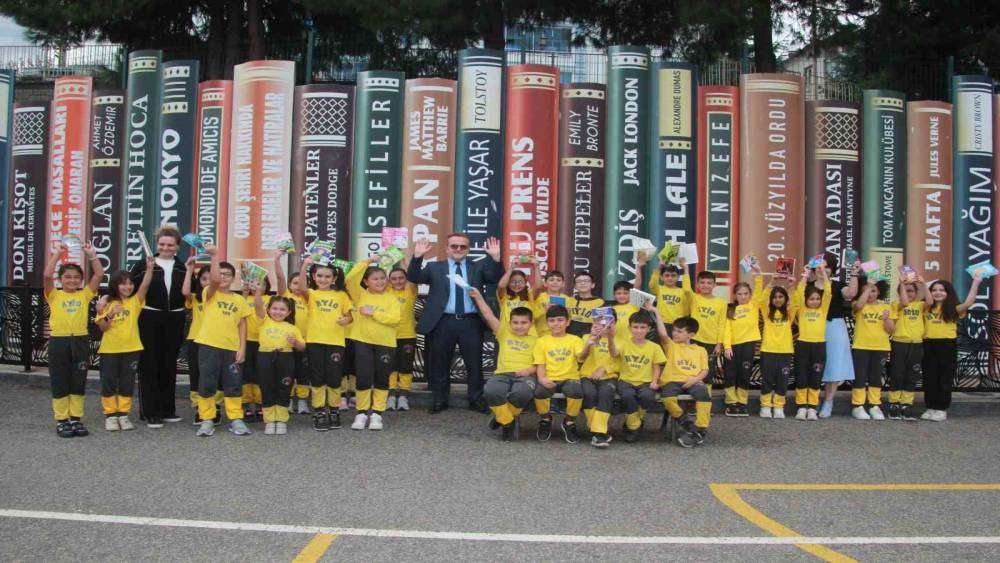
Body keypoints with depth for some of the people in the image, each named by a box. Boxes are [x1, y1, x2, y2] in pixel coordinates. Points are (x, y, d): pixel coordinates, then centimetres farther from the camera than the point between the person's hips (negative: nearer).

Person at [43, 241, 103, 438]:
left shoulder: (85, 295, 7)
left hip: (80, 341, 2)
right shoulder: (54, 295, 3)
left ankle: (76, 419, 17)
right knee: (60, 383, 4)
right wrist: (57, 254, -10)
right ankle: (61, 421, 11)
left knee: (78, 383, 7)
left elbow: (99, 274, -1)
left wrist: (91, 255, -4)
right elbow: (47, 276, -12)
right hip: (59, 341, -2)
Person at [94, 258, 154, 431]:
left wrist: (149, 267, -26)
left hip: (131, 349, 1)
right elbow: (102, 327, -4)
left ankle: (123, 414, 15)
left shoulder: (135, 301, 3)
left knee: (127, 383, 6)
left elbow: (145, 285, -13)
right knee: (109, 382, 3)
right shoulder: (107, 303, 1)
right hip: (110, 350, -1)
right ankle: (110, 415, 12)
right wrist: (110, 314, -21)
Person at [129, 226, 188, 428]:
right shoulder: (144, 265, 0)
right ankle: (150, 413, 2)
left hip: (174, 320, 3)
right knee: (149, 365, -2)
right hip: (150, 319, -3)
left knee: (169, 365, 10)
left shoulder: (182, 268, 8)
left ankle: (167, 409, 20)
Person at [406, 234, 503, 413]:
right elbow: (413, 278, -2)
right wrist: (417, 256, -17)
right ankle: (439, 400, 19)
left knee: (475, 363, 6)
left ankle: (476, 400, 19)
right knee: (439, 364, 7)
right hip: (443, 323, 0)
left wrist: (495, 258, -18)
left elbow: (496, 278, -2)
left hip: (471, 323, 1)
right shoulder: (434, 267, 9)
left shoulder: (478, 267, 11)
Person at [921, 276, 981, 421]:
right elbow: (929, 300, -13)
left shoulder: (953, 309, 3)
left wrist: (976, 282, -12)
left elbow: (969, 303, -12)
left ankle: (942, 409, 10)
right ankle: (931, 408, 17)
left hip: (947, 345, -2)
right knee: (929, 379, 7)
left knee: (945, 379, 3)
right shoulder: (927, 307, 9)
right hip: (929, 345, 2)